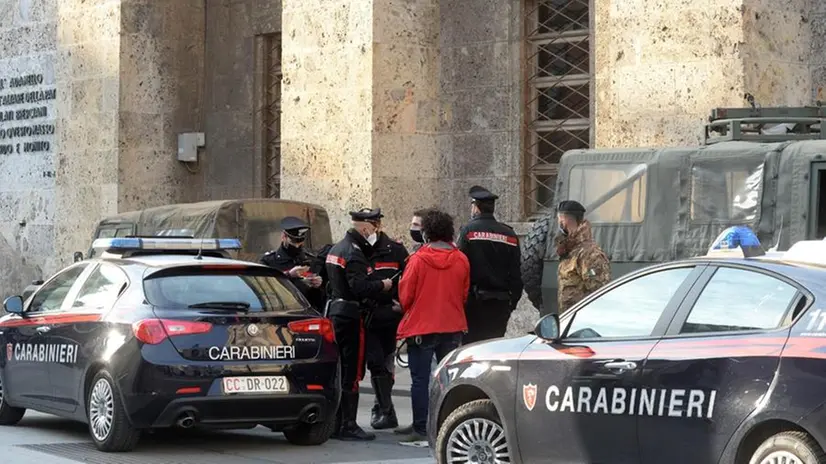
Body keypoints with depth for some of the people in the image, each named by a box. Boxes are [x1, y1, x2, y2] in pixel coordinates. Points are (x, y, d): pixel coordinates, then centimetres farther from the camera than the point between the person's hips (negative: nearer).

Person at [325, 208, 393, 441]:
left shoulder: (336, 249, 16)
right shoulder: (354, 253, -15)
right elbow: (359, 287, -24)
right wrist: (382, 285, -11)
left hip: (334, 314, 10)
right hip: (350, 316, -10)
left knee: (337, 371, 13)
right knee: (351, 374, -7)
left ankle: (334, 423, 17)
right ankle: (348, 426, -8)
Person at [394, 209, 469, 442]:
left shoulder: (418, 259, -11)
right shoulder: (461, 260, -1)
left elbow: (405, 295, -4)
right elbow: (464, 294, 10)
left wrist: (409, 313, 16)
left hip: (421, 327, -4)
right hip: (453, 327, 4)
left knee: (420, 379, 1)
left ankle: (420, 428, 1)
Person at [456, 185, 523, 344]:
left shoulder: (469, 231, -5)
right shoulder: (510, 235, 9)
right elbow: (516, 273, 10)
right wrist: (513, 301, 16)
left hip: (475, 301, -5)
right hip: (501, 304, 5)